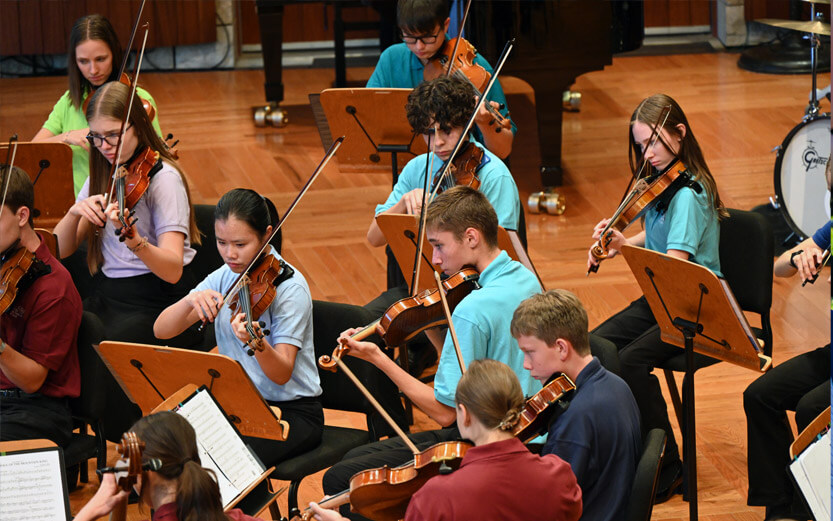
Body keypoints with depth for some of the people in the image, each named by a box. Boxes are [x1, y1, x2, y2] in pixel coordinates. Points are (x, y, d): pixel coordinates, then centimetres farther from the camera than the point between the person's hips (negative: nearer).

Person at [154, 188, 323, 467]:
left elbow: (282, 374, -22)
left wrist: (258, 343, -43)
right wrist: (190, 300, -23)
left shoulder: (289, 286, -15)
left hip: (293, 411, -5)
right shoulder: (224, 278, 2)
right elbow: (161, 330, -3)